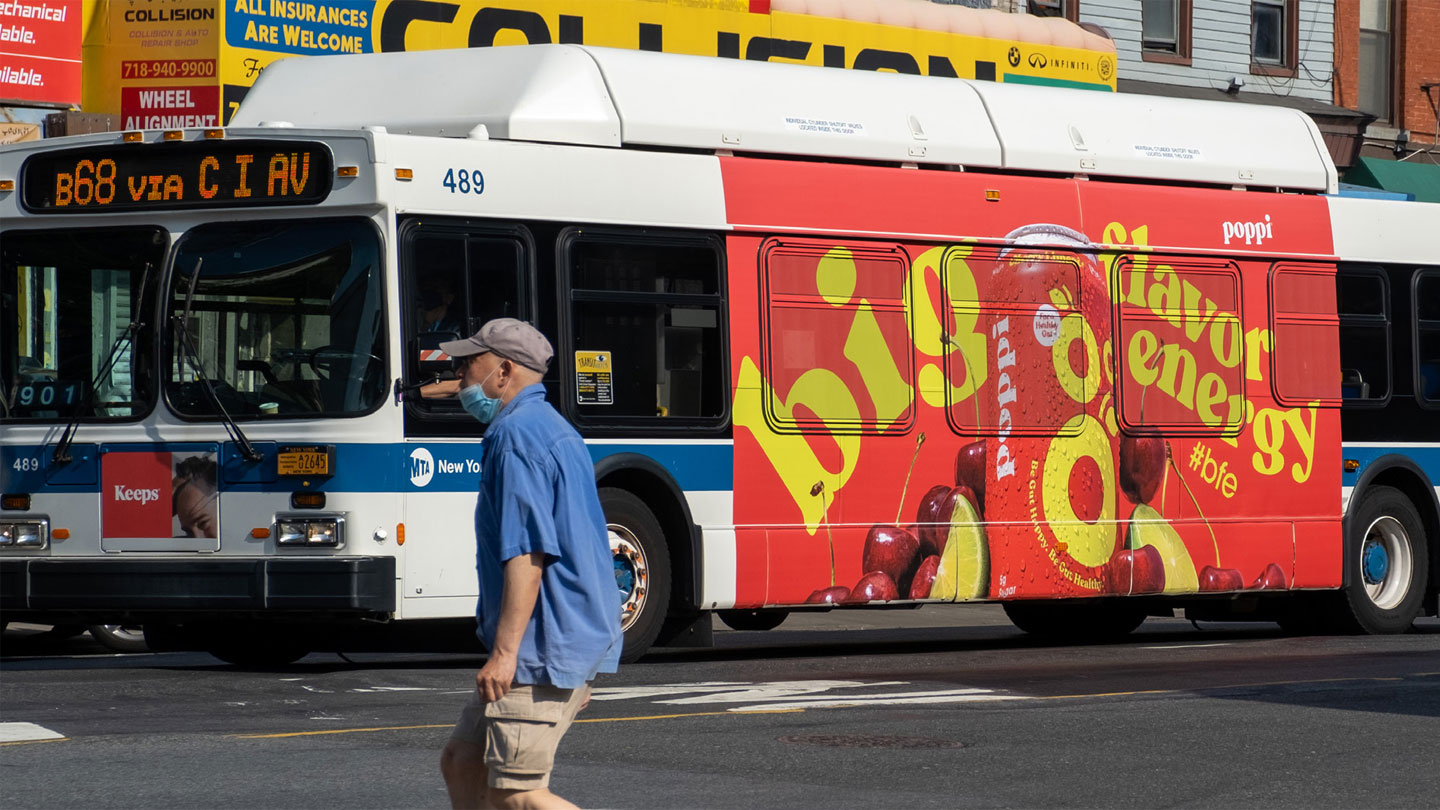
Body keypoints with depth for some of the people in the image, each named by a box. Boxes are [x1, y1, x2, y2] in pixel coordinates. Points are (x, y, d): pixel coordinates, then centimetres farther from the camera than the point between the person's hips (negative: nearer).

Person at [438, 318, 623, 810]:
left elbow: (528, 553, -23)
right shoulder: (554, 429, 20)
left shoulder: (516, 434, -13)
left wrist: (505, 652, -25)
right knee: (462, 765, 13)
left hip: (542, 646, -11)